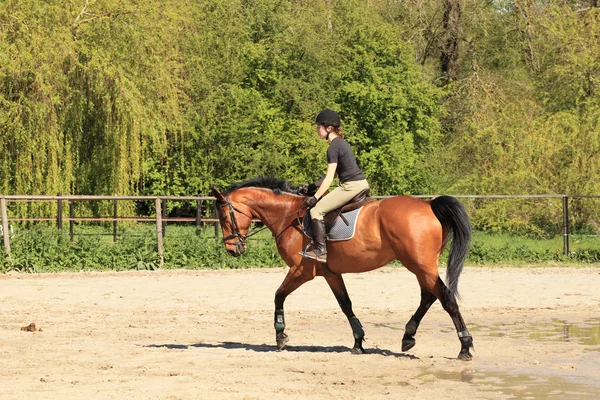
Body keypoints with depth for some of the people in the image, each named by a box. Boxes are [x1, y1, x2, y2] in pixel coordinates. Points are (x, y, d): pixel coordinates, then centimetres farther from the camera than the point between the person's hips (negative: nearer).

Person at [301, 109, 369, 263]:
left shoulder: (333, 147, -12)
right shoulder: (341, 143, 17)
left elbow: (329, 178, -14)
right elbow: (333, 173, 21)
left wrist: (315, 197, -11)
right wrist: (313, 186, 19)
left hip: (351, 186, -10)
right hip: (361, 184, 10)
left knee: (316, 210, -8)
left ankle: (321, 250, -13)